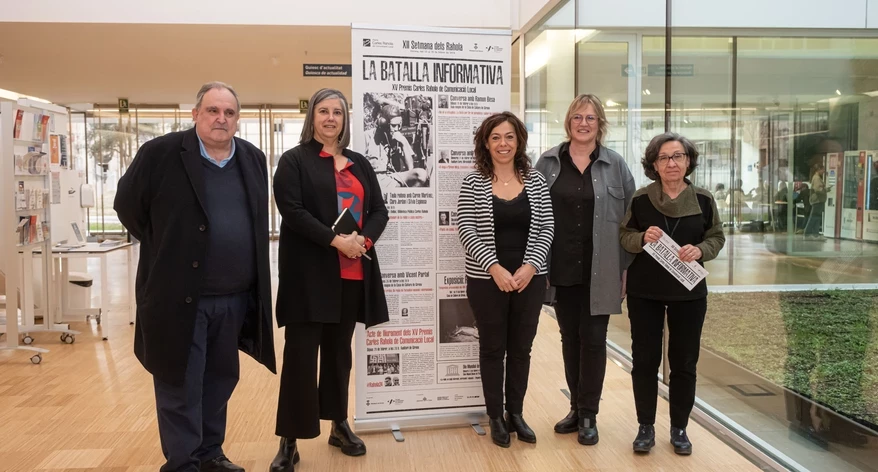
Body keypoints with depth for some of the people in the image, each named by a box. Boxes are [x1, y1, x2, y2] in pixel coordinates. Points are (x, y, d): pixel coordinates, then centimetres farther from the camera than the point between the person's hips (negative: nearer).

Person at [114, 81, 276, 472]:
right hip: (179, 295, -5)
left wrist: (253, 278, 12)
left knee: (221, 379, 17)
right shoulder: (161, 153, -8)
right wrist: (163, 249, 4)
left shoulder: (254, 159, 7)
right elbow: (127, 204, 1)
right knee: (180, 386, 4)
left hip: (236, 297, 5)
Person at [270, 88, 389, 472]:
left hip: (352, 273, 5)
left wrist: (364, 239, -10)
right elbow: (292, 211, -11)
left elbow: (379, 211, 10)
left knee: (339, 350, 14)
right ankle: (289, 441, 8)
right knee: (301, 353, -2)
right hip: (310, 272, -4)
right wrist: (335, 240, -19)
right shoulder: (294, 160, 1)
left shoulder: (359, 164, 15)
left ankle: (339, 425, 28)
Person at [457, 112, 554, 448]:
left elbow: (546, 228, 2)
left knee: (521, 348, 12)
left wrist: (531, 266, -12)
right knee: (492, 348, 9)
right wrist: (495, 268, -17)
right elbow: (466, 230, -9)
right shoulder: (473, 183, -3)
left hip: (530, 278, 2)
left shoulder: (535, 181, 3)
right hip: (487, 279, -2)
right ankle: (495, 417, 23)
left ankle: (516, 413, 29)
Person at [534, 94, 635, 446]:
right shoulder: (548, 162, 4)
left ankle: (589, 415, 16)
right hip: (561, 268, 2)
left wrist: (626, 266, -2)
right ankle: (576, 407, 27)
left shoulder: (615, 165, 0)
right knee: (570, 338, 11)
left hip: (599, 270, -2)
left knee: (593, 339, 3)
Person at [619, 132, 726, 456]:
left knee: (684, 361, 9)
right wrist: (643, 238, -20)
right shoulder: (640, 199, -4)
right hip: (644, 291, -1)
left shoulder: (703, 200, -1)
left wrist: (700, 250, -16)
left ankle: (679, 428, 25)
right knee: (645, 359, 6)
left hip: (689, 292, 1)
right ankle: (646, 426, 20)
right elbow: (624, 237, 1)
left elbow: (717, 237, 5)